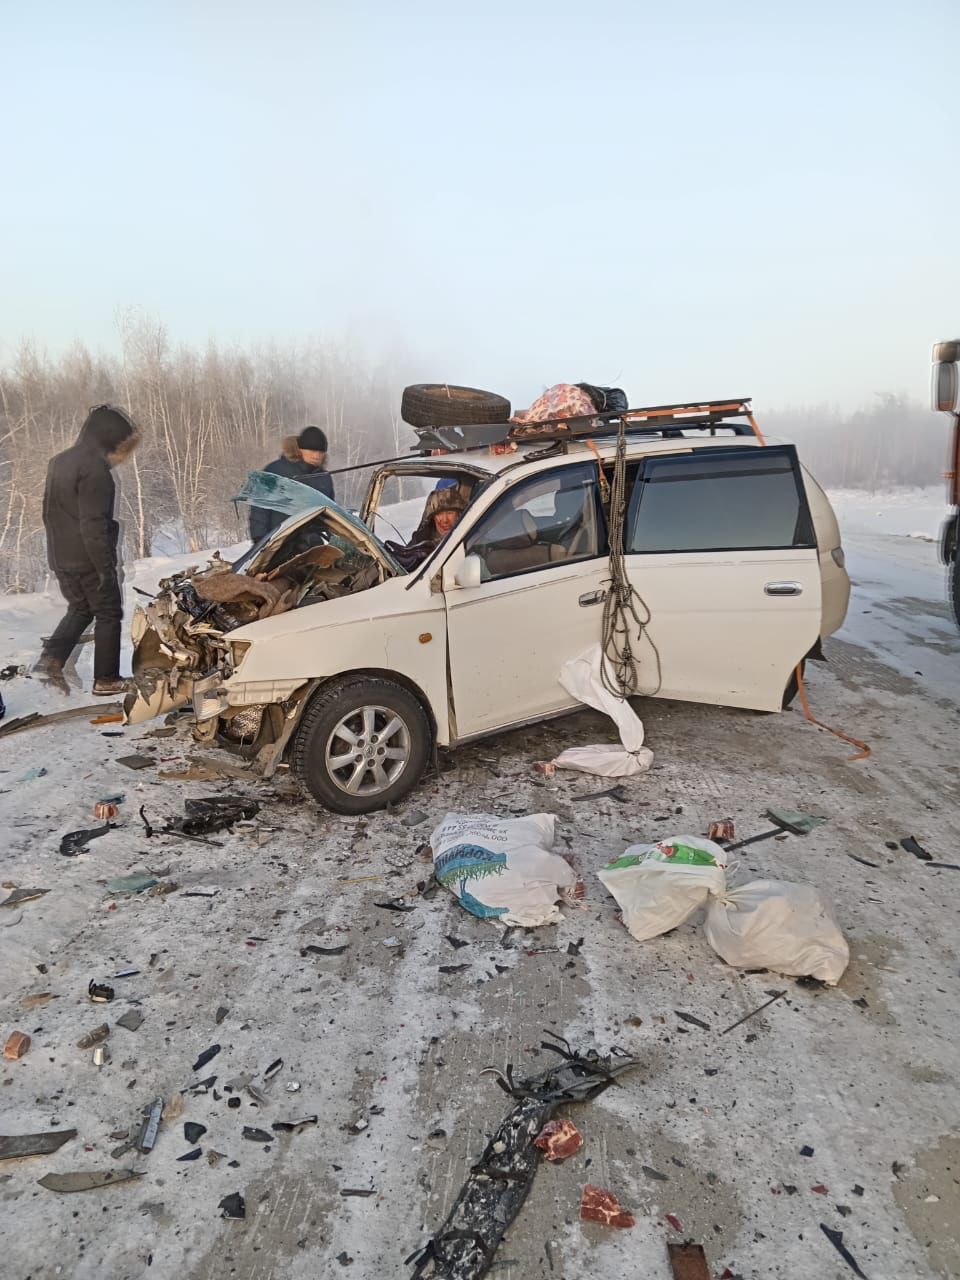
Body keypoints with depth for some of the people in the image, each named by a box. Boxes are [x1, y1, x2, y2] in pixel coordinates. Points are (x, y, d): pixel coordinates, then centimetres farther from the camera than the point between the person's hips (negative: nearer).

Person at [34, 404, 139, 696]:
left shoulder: (60, 461, 11)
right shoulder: (94, 468, -19)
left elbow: (51, 512, 18)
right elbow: (93, 524, -23)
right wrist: (105, 566, -19)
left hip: (60, 557, 8)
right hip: (88, 559, -8)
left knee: (80, 608, 23)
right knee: (108, 615, 5)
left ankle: (51, 658, 6)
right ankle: (106, 680, 10)